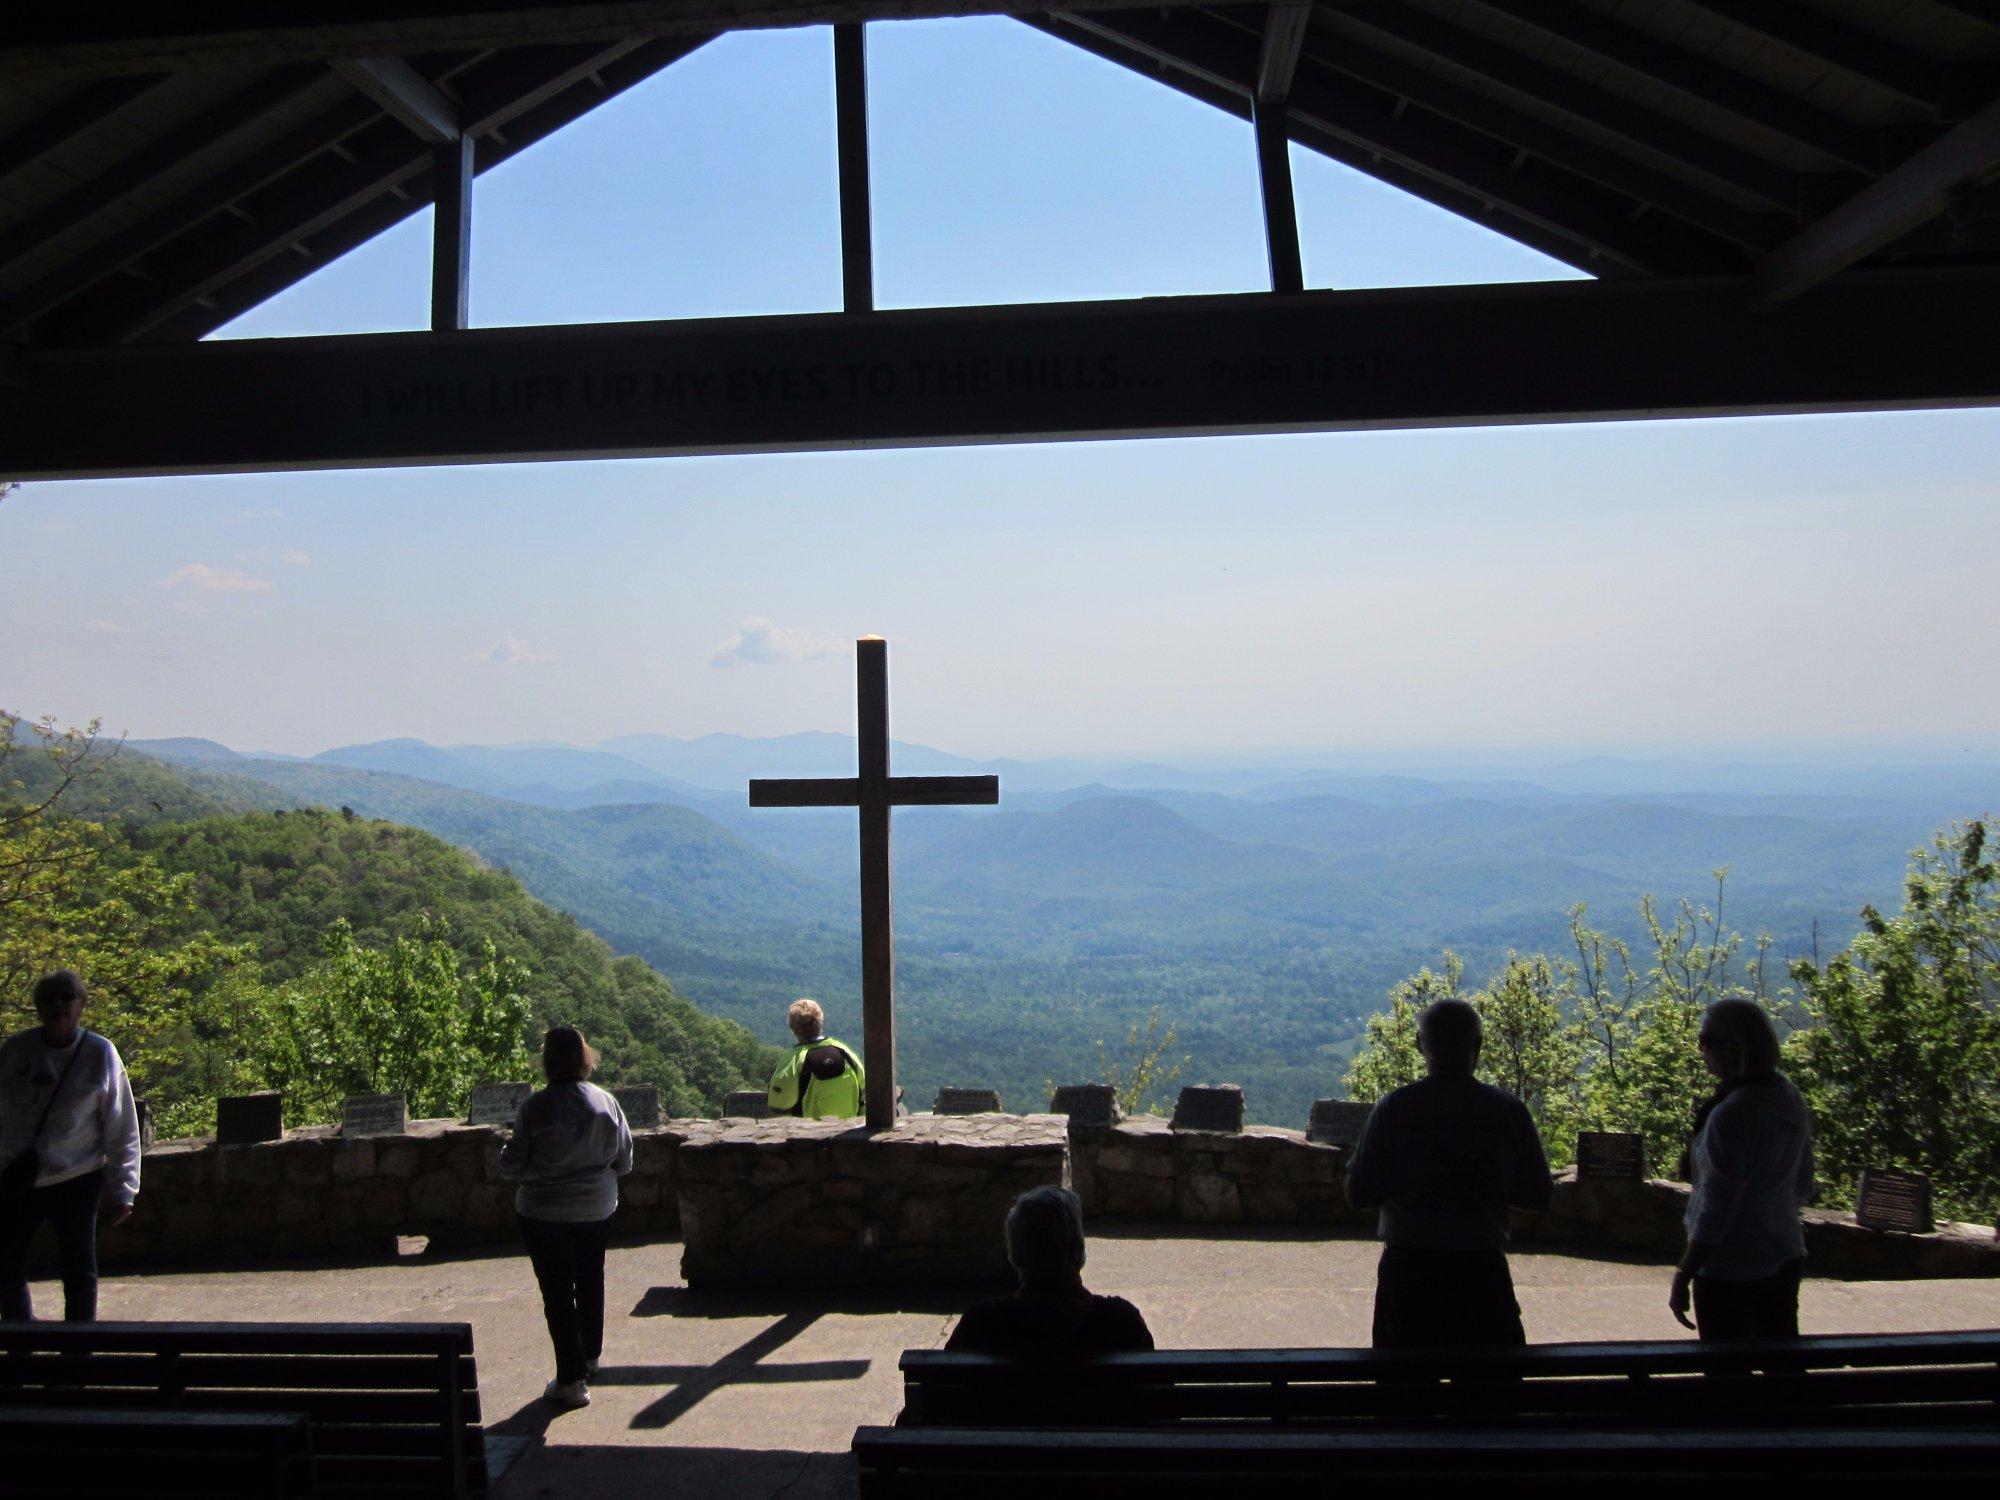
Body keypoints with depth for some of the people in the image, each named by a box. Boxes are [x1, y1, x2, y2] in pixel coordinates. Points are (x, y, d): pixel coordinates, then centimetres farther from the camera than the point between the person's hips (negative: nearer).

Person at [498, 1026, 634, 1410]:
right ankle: (590, 1356, 40)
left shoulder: (536, 1106, -17)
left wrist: (504, 1155, 11)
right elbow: (624, 1161, 2)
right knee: (590, 1282, 23)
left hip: (543, 1214, -4)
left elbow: (512, 1165, -11)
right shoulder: (606, 1103, -6)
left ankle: (572, 1379, 5)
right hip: (597, 1210, 4)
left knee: (557, 1293, 4)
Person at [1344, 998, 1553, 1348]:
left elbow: (1359, 1194, -6)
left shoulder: (1392, 1108, -7)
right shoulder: (1509, 1111, -4)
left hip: (1406, 1270, 0)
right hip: (1483, 1270, 0)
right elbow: (1539, 1196, 2)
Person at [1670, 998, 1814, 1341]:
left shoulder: (1731, 1116, -25)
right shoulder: (1790, 1099, 0)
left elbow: (1714, 1212, -22)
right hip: (1785, 1258, 8)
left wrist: (1681, 1279, -13)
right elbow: (1803, 1189, 12)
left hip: (1730, 1273, -8)